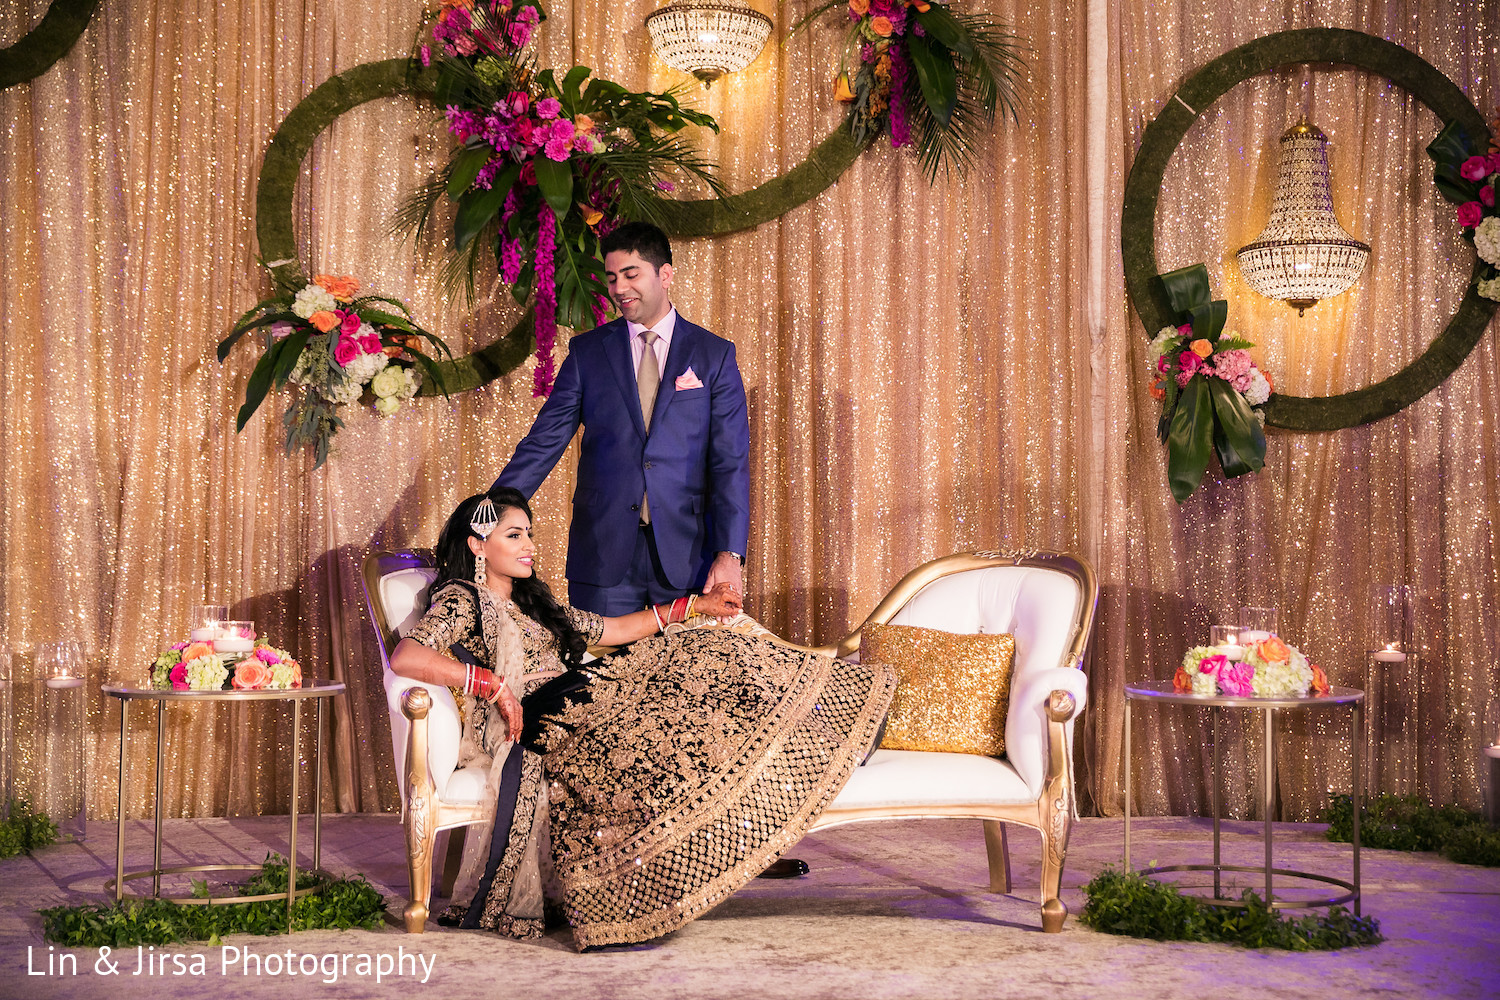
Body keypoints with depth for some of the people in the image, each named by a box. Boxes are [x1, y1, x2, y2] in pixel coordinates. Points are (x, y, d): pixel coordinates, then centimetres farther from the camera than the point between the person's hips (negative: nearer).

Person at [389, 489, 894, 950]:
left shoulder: (533, 603, 25)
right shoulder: (459, 602, -2)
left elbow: (611, 630, 28)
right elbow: (404, 656, -20)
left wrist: (694, 606, 24)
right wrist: (492, 683, -25)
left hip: (580, 710, 9)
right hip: (530, 728, -9)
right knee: (645, 746, -30)